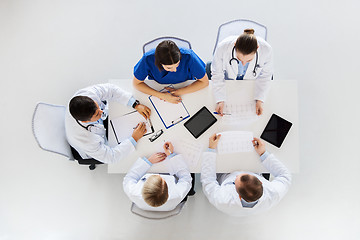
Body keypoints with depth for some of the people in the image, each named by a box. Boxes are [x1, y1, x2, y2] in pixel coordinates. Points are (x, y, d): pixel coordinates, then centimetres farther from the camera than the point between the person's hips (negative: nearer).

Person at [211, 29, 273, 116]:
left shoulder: (266, 50, -31)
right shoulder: (222, 47, -35)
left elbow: (264, 77, -14)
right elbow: (217, 75, -21)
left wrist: (260, 100, -23)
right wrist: (220, 100, -29)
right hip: (229, 79, -1)